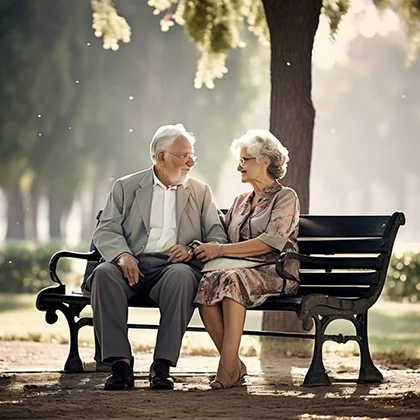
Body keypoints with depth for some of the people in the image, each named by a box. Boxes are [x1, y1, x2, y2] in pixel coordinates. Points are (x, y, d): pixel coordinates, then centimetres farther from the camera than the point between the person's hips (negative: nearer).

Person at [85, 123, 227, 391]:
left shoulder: (200, 192, 19)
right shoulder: (126, 187, 16)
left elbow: (218, 238, 10)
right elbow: (106, 230, 5)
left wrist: (192, 250, -11)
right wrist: (122, 254, -16)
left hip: (173, 266, 0)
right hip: (134, 266, 0)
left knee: (182, 276, -36)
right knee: (104, 273, -32)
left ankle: (163, 366, -35)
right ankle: (120, 364, -32)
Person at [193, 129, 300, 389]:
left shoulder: (286, 198, 5)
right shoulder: (241, 202, 28)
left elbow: (270, 242, -11)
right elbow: (222, 236, 21)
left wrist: (220, 250, -16)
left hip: (274, 273, -5)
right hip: (239, 268, 5)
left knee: (232, 278, -38)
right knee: (206, 284, -30)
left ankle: (228, 366, -40)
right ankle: (235, 365, -29)